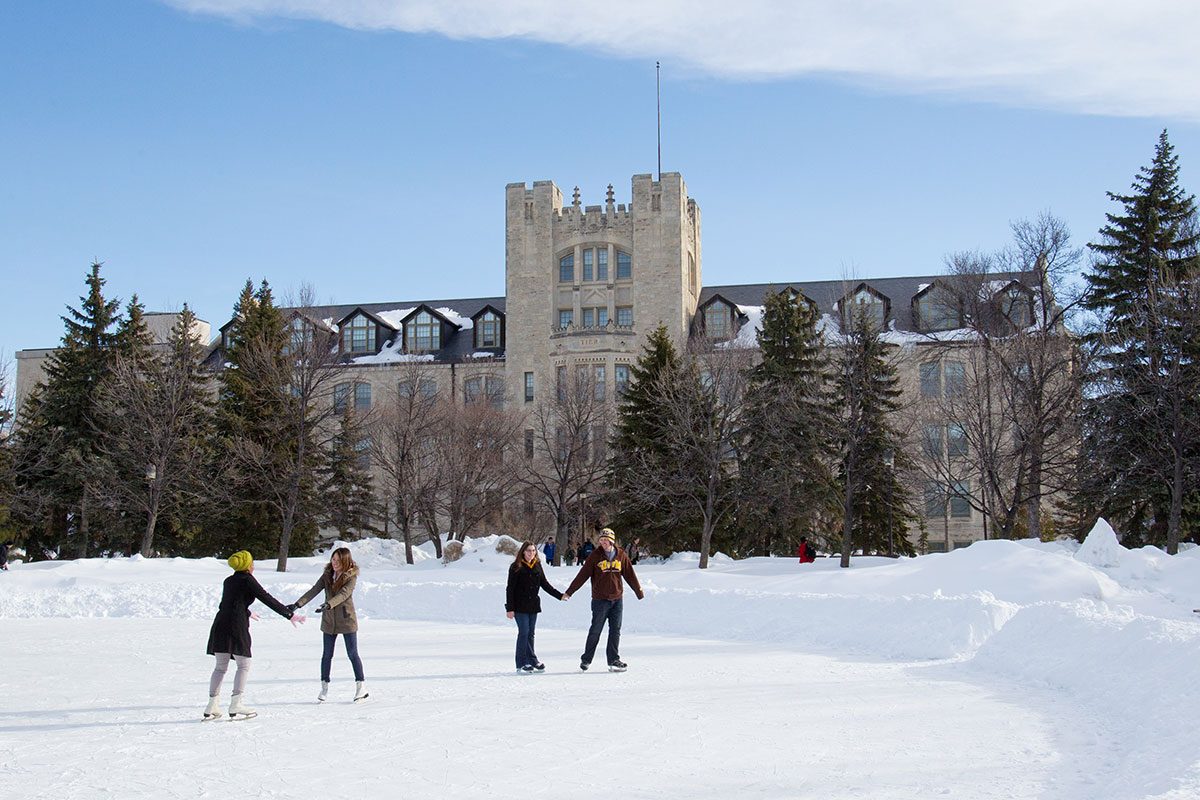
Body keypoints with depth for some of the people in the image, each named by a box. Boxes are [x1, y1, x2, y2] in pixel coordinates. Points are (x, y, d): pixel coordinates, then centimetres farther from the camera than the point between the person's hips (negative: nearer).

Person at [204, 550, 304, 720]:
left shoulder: (228, 581, 19)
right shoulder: (247, 580, -2)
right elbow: (268, 599, -7)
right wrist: (290, 614, -4)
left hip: (220, 624, 7)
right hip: (237, 625, -7)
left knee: (220, 667, 12)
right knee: (244, 666, 3)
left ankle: (212, 707, 10)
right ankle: (235, 706, -4)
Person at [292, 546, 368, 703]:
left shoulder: (351, 576, -11)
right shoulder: (327, 575, 3)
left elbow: (343, 594, -25)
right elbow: (314, 590, -4)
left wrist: (328, 604, -41)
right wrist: (298, 604, -17)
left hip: (347, 619, -4)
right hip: (329, 620, 4)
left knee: (352, 654, 0)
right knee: (327, 655, 8)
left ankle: (361, 686, 9)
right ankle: (324, 688, 18)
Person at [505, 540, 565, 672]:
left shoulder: (537, 566, 10)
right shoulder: (516, 567, -5)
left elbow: (545, 584, 16)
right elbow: (510, 589, -6)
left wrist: (560, 595, 9)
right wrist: (510, 608, -11)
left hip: (533, 606, 5)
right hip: (520, 606, -5)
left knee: (530, 634, 7)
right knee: (524, 633, -8)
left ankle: (530, 661, 11)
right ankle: (522, 663, -4)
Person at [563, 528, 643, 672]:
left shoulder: (621, 556, 5)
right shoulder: (595, 556, -4)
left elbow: (630, 575, 13)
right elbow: (582, 575, -3)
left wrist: (639, 592, 19)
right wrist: (569, 592, -4)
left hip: (617, 599, 3)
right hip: (600, 599, -3)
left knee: (615, 631, 4)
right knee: (595, 630, 1)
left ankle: (614, 660, 9)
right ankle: (586, 659, 12)